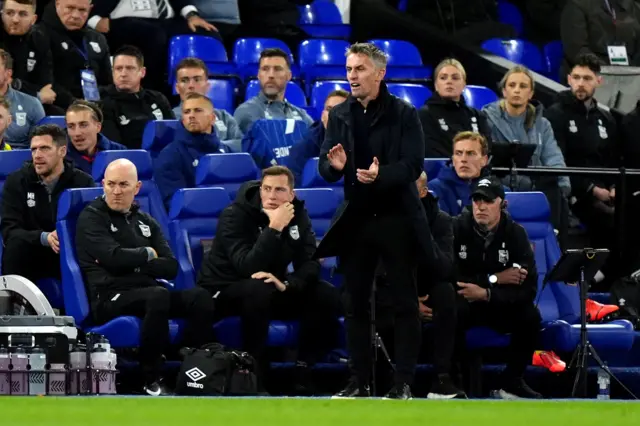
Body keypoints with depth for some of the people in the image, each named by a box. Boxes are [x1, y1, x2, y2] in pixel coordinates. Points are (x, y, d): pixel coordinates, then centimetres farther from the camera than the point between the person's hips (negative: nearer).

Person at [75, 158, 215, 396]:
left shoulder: (146, 222, 22)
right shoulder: (91, 218, 5)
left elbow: (171, 268, 9)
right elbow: (113, 257, -13)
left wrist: (134, 264, -6)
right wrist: (147, 254, 3)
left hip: (147, 293, 6)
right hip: (110, 298, -6)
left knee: (200, 297, -22)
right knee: (158, 296, -37)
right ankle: (152, 381, -30)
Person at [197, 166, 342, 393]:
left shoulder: (297, 214, -3)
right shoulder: (235, 215, -21)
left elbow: (311, 264, -11)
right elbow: (248, 267, -34)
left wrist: (285, 284, -32)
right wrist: (274, 228, -40)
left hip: (270, 290, 5)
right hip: (223, 290, -5)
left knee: (328, 296, -16)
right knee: (258, 289, -39)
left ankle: (304, 374, -7)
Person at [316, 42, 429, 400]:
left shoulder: (404, 115, -5)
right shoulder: (340, 115, 6)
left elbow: (413, 165, -13)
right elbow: (324, 168, 3)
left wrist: (381, 175, -31)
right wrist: (334, 165, -21)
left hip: (397, 219, -4)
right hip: (356, 219, 4)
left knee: (405, 303, 0)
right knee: (356, 303, 7)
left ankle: (404, 382, 4)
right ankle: (360, 381, 13)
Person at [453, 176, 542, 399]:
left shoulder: (515, 233, -9)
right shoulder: (457, 228, -13)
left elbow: (529, 289, -17)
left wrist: (486, 294, -30)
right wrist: (494, 279, -22)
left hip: (501, 306, 2)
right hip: (465, 302, -2)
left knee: (530, 316, -27)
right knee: (454, 311, -36)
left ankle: (512, 382, -9)